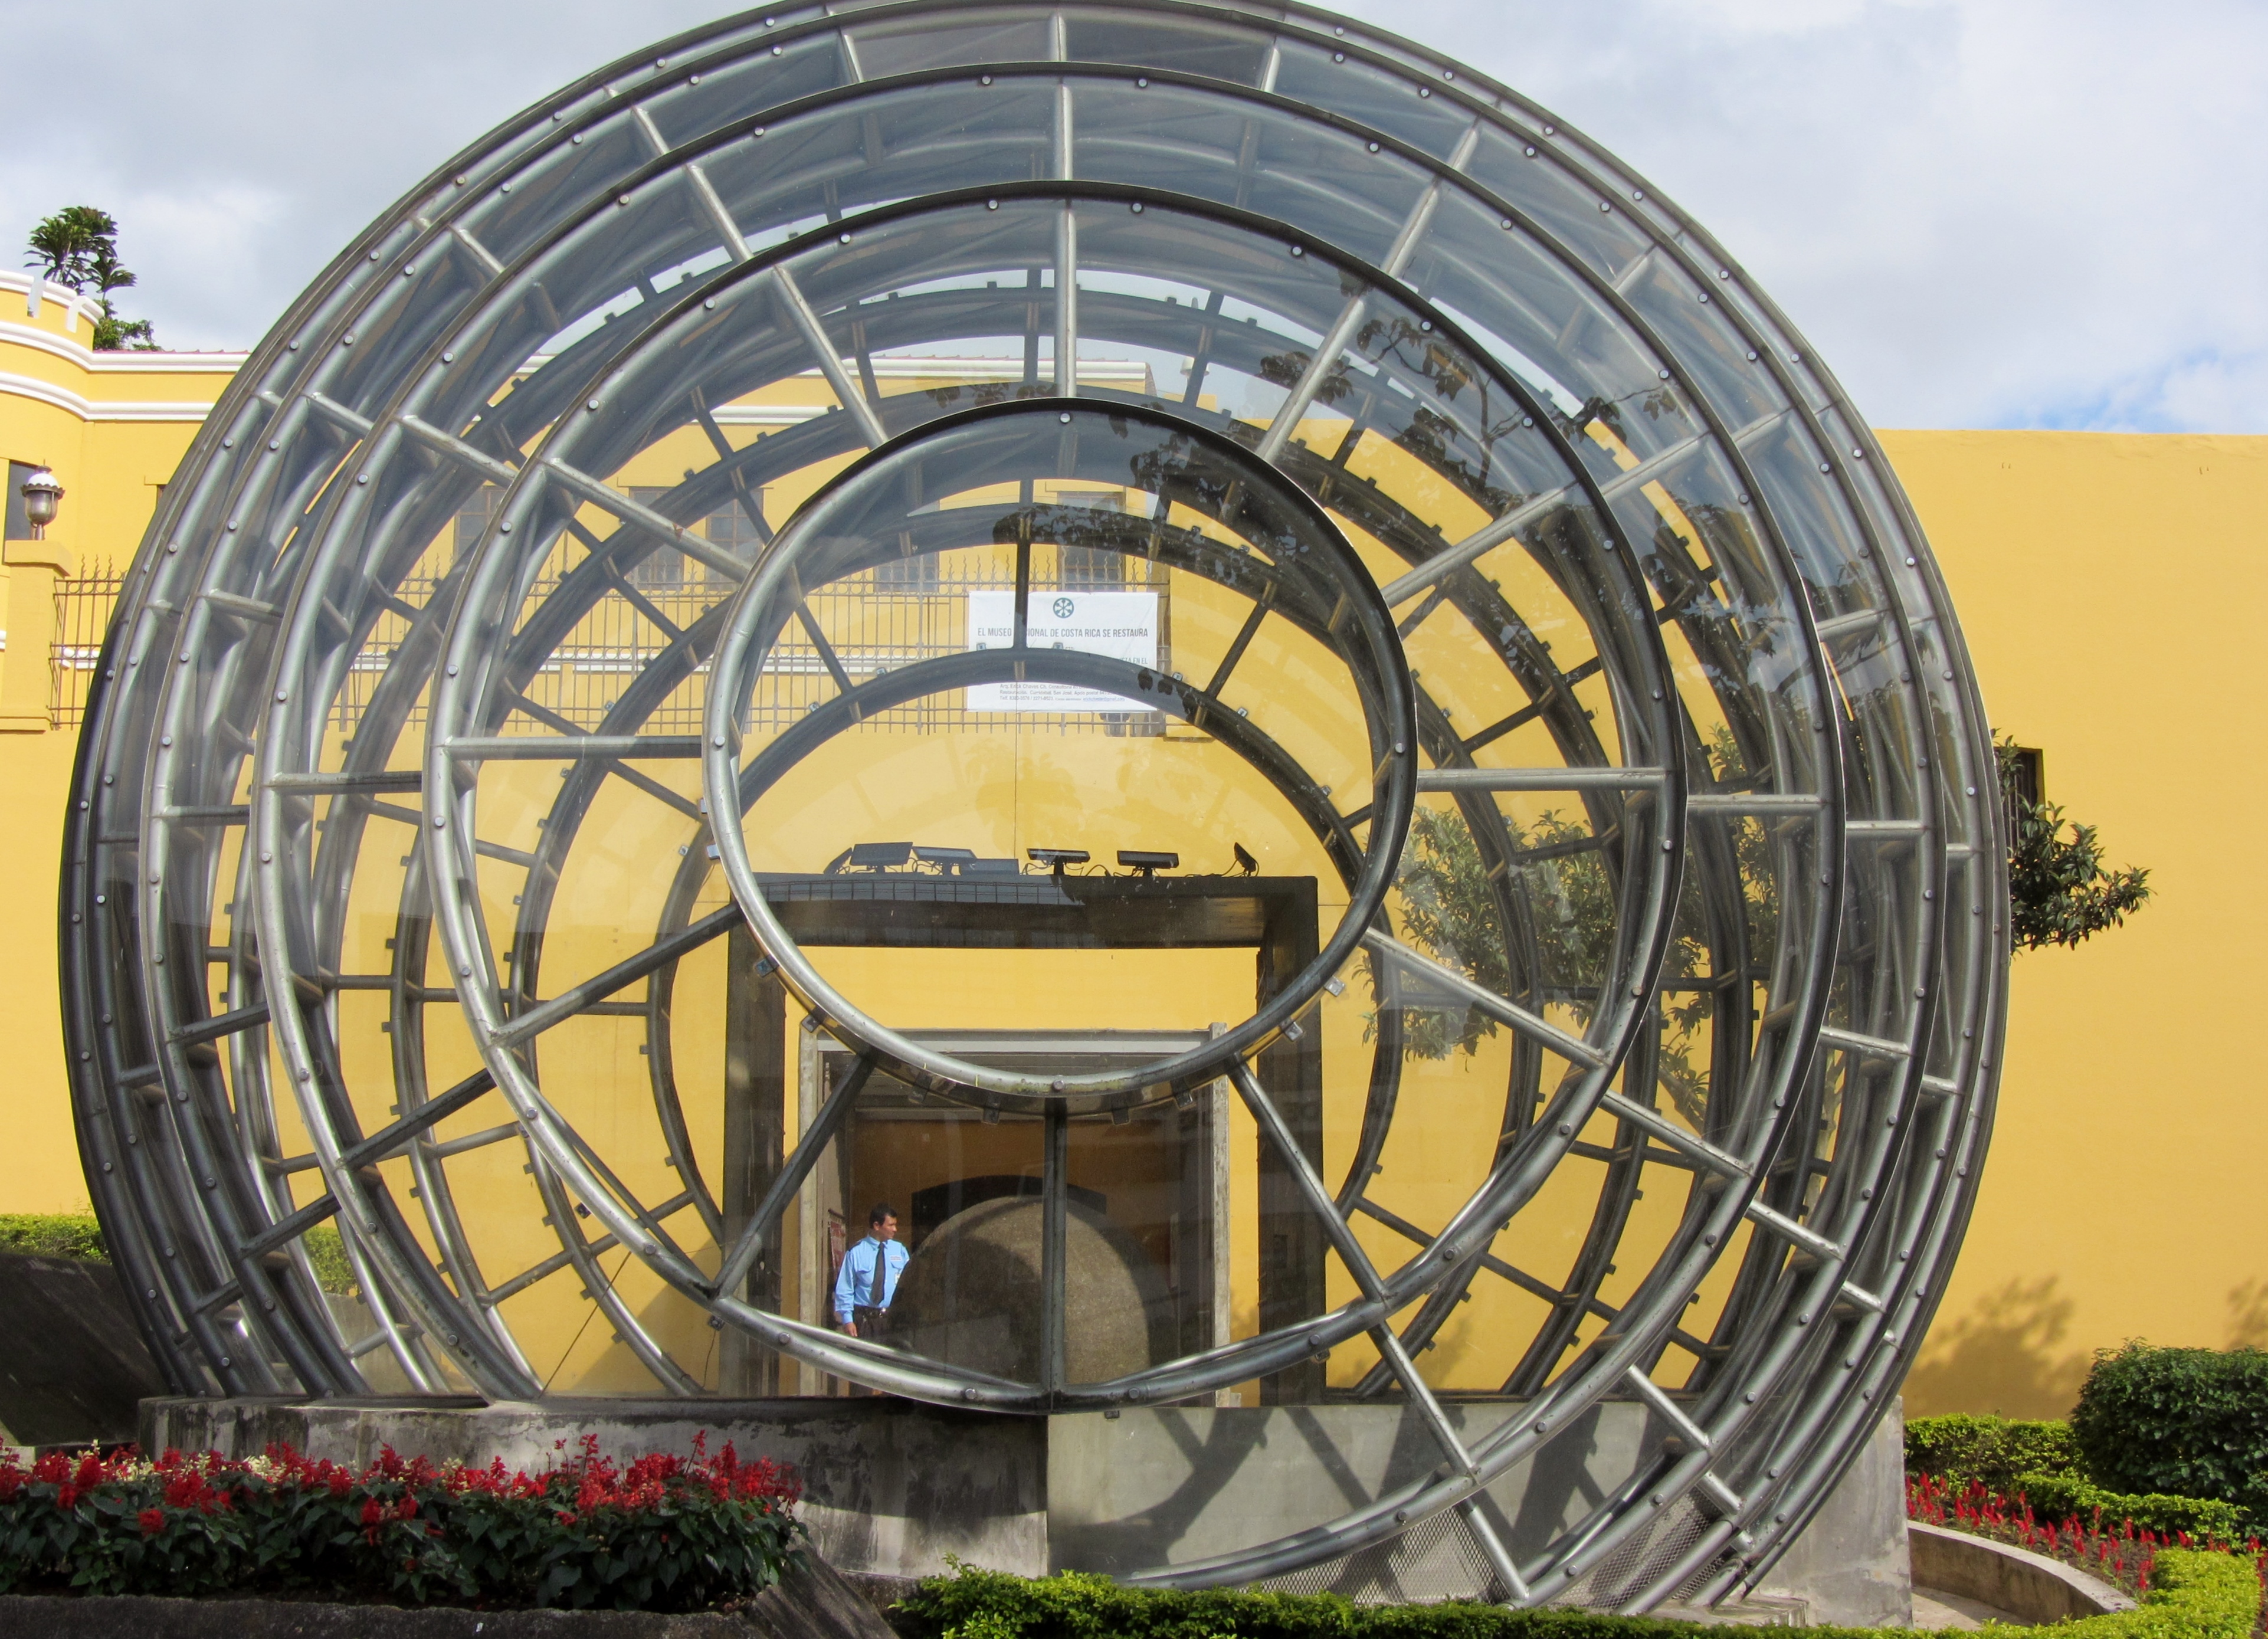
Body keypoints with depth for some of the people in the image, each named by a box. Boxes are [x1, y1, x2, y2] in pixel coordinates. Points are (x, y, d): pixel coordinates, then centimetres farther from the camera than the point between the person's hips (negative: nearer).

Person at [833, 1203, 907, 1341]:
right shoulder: (856, 1253, -2)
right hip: (864, 1319, -2)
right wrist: (847, 1319, -7)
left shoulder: (900, 1251, 7)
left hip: (893, 1319, 2)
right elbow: (844, 1289, 0)